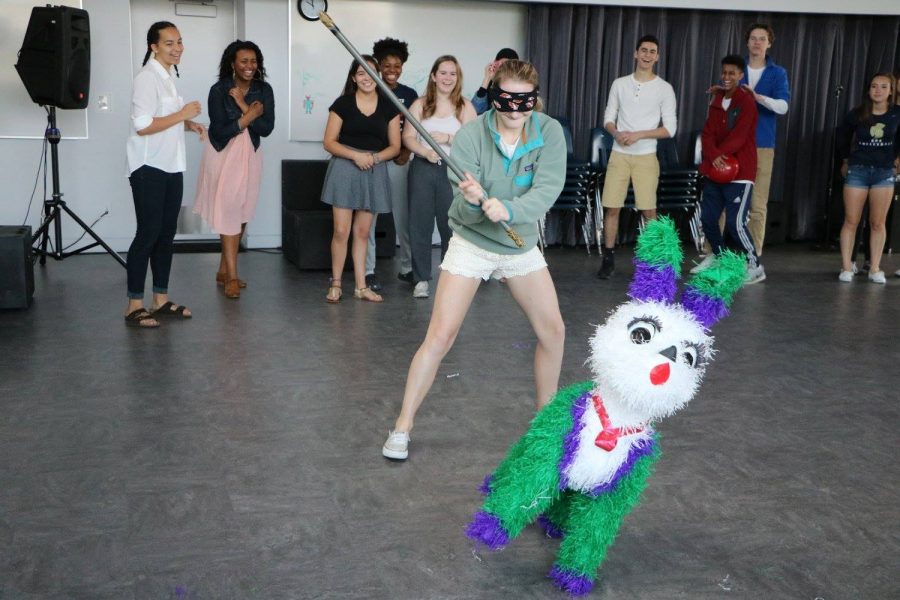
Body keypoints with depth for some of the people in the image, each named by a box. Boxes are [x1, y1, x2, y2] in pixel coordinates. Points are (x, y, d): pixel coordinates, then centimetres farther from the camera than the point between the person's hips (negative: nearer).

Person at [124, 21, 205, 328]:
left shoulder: (167, 76, 15)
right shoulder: (147, 78, -14)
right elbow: (142, 126, -22)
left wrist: (189, 125, 7)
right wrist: (183, 114, -17)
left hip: (171, 167, 9)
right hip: (149, 168, -9)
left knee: (167, 233, 11)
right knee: (148, 234, -7)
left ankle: (161, 300, 19)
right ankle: (134, 307, 0)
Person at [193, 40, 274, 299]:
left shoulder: (264, 90, 0)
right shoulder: (219, 90, -10)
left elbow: (267, 127, -11)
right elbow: (220, 131, -17)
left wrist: (242, 105, -18)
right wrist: (250, 115, -15)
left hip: (250, 155, 4)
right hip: (224, 155, -4)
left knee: (242, 214, 6)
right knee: (228, 214, -6)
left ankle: (223, 270, 19)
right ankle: (232, 277, -4)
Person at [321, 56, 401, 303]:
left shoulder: (389, 106, 7)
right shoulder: (342, 104, 0)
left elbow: (395, 146, 7)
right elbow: (329, 142, -2)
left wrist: (374, 157, -12)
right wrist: (355, 155, -16)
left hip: (375, 171, 2)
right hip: (344, 169, -2)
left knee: (362, 231, 9)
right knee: (341, 231, -5)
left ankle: (361, 286, 15)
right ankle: (335, 284, 8)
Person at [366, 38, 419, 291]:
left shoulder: (410, 95, 8)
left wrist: (405, 153, -7)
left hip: (398, 161, 2)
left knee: (403, 215, 7)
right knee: (369, 215, 0)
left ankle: (407, 268, 18)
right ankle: (368, 271, 6)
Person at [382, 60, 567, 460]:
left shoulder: (549, 133, -14)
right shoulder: (470, 136, -21)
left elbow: (548, 190, -26)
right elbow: (466, 213, -23)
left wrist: (509, 209, -43)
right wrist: (473, 201, -46)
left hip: (521, 245, 4)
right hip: (472, 244, -3)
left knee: (553, 331, 7)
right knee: (439, 337, -9)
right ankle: (402, 427, 2)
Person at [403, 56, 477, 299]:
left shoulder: (465, 107, 5)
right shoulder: (420, 105, 8)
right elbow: (408, 137, -1)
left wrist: (446, 138, -14)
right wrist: (426, 152, -18)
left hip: (452, 171, -1)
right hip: (422, 169, 1)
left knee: (451, 225, -1)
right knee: (420, 224, 2)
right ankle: (421, 279, 10)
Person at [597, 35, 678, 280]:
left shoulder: (664, 89, 0)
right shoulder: (620, 84, 7)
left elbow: (670, 128, -3)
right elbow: (608, 118, 9)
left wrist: (638, 135, -14)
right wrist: (616, 133, -13)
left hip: (646, 157, -2)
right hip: (619, 155, 2)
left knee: (649, 210, -2)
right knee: (611, 207, 0)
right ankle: (609, 259, 10)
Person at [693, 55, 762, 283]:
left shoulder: (746, 102, -8)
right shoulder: (717, 100, 13)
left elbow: (738, 137, -16)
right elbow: (707, 133, 3)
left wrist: (719, 154, -11)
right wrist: (713, 156, -14)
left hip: (739, 172, -7)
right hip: (715, 170, 7)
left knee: (735, 222, -12)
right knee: (707, 217, 12)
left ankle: (754, 266, 1)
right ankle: (718, 255, 34)